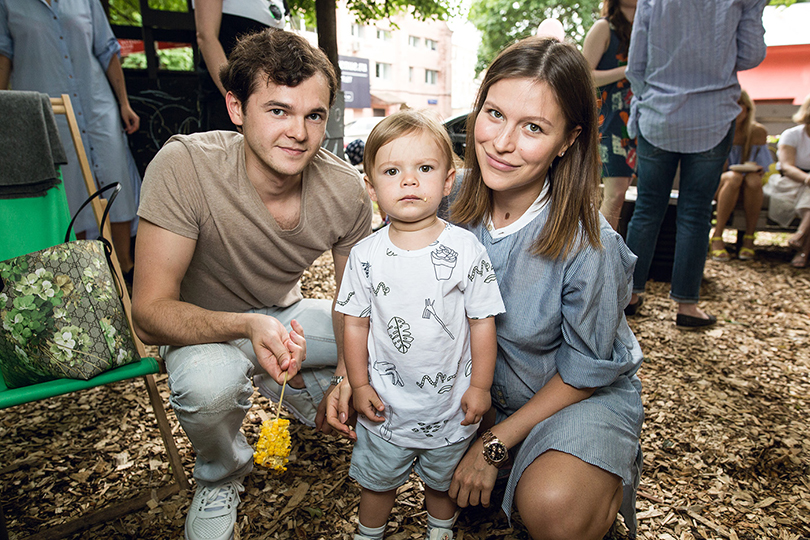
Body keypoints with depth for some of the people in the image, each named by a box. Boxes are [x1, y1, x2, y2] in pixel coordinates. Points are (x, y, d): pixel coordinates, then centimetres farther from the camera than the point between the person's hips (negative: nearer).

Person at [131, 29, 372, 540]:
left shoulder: (346, 188, -18)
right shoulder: (184, 166, -29)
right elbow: (151, 311, -27)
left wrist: (348, 371, -23)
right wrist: (250, 326, -45)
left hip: (287, 314, 4)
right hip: (204, 326, -3)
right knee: (209, 382, -36)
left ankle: (296, 387, 15)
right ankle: (221, 476, 2)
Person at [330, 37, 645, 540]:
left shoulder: (589, 245, -28)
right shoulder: (457, 202, -15)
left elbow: (583, 372, -16)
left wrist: (494, 445, -15)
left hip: (589, 394, -4)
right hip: (487, 384, 5)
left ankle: (611, 477, 8)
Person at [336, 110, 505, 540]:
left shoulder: (467, 250, -16)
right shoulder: (365, 256, -12)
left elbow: (482, 322, -9)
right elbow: (355, 323, -3)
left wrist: (479, 385, -6)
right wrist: (359, 384, -2)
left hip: (451, 405, 0)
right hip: (385, 405, 1)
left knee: (444, 481, 25)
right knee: (377, 481, 23)